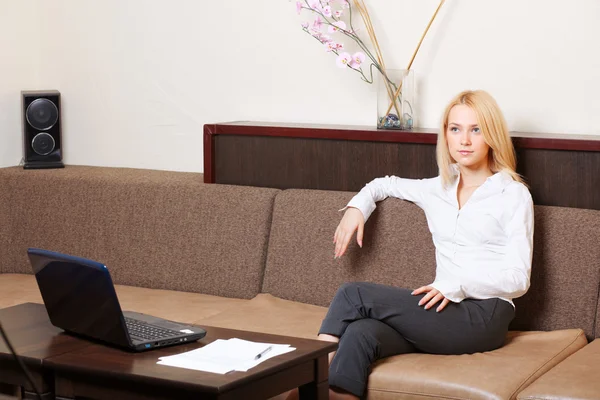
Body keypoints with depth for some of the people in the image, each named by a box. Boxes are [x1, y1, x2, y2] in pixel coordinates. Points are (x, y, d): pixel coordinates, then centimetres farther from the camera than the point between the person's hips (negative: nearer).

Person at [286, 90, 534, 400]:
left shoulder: (513, 194, 2)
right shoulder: (438, 190, 18)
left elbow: (518, 278, -5)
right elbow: (384, 185, 37)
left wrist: (457, 285, -18)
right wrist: (356, 207, 15)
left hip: (484, 316, -4)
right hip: (446, 312, 4)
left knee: (354, 295, -19)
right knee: (362, 334, -30)